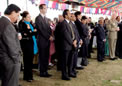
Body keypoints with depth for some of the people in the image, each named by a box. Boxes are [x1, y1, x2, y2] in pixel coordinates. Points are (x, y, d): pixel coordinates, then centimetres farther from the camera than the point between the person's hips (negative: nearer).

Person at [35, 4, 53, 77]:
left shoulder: (46, 18, 17)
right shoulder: (38, 18, -9)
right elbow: (41, 30, -15)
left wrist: (50, 36, -1)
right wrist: (49, 37, -15)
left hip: (47, 40, 8)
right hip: (42, 40, -8)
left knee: (46, 57, 10)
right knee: (42, 57, 0)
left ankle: (45, 71, 18)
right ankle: (42, 72, 10)